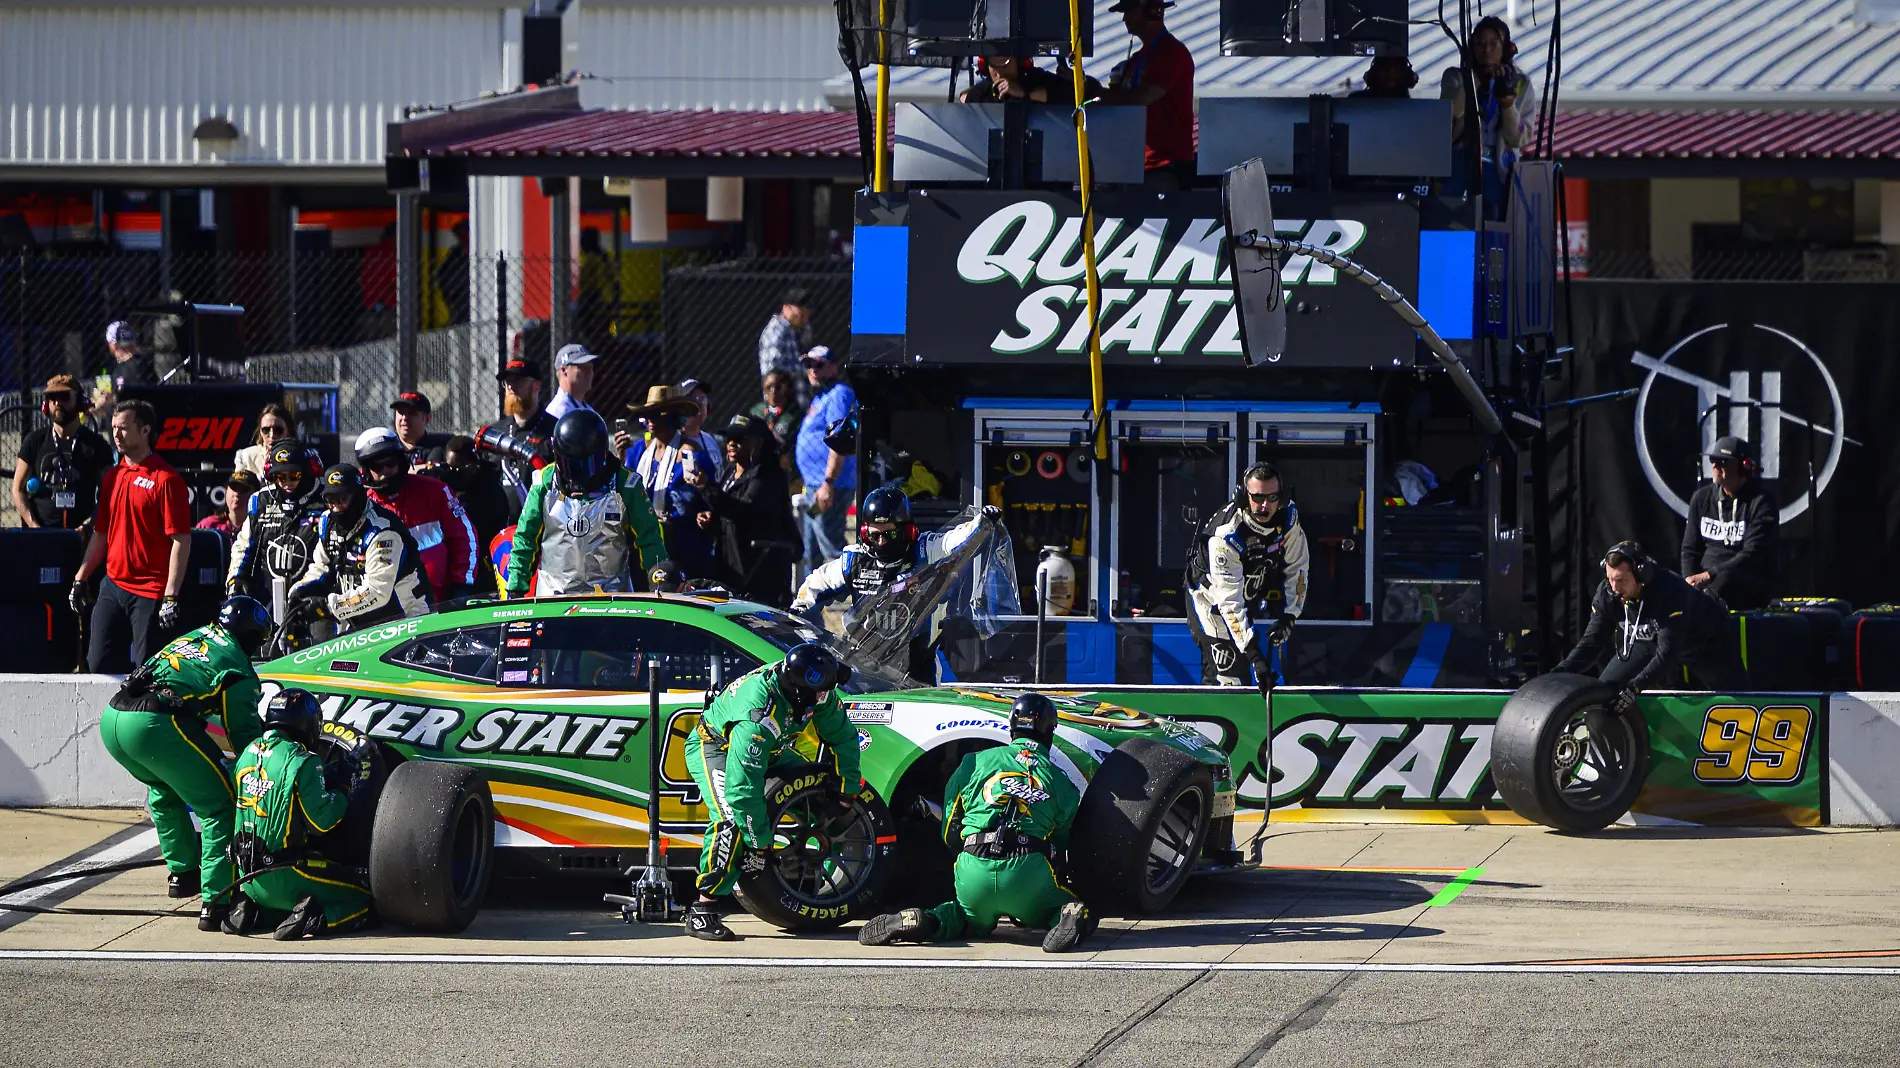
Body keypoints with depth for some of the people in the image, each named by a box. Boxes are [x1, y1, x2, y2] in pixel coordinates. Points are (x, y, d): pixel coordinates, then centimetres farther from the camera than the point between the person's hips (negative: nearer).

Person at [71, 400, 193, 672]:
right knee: (99, 665, 3)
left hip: (151, 593, -7)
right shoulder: (112, 477, 14)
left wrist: (171, 597, -18)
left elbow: (181, 541, -13)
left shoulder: (166, 479, -9)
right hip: (113, 586, 7)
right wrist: (81, 578, 14)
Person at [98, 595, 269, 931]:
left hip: (111, 718, 8)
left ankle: (182, 872, 39)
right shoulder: (239, 670, 10)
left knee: (163, 789, 34)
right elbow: (245, 734, 9)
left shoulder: (189, 639, 32)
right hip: (155, 726, -8)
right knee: (218, 808, 2)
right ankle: (216, 901, -6)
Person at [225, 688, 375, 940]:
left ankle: (246, 907, 8)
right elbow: (322, 820, -17)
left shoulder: (247, 753, 6)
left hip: (248, 874, 7)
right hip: (286, 877, -7)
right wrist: (342, 789, 0)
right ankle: (313, 918, -22)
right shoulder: (301, 761, -15)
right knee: (364, 901, 1)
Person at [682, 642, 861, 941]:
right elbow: (743, 788, -40)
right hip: (714, 746, -8)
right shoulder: (759, 716, -42)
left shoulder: (817, 696, -21)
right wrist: (759, 845, -33)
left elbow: (843, 736, -1)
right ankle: (701, 911, -25)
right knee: (733, 819, -29)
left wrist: (848, 790, -4)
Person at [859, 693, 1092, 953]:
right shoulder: (1059, 780, 15)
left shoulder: (975, 763, 15)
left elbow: (949, 835, 20)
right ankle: (1068, 918, -18)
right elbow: (1061, 842, 23)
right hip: (1029, 874, -2)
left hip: (974, 872, 2)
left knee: (976, 922, 32)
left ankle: (925, 921, 0)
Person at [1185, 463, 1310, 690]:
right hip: (1212, 595, -6)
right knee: (1226, 676, -15)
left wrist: (1288, 616, -18)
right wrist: (1254, 655, -42)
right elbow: (1230, 602, -38)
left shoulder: (1289, 518, -20)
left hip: (1252, 592, 6)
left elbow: (1297, 568, -7)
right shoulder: (1225, 536, -37)